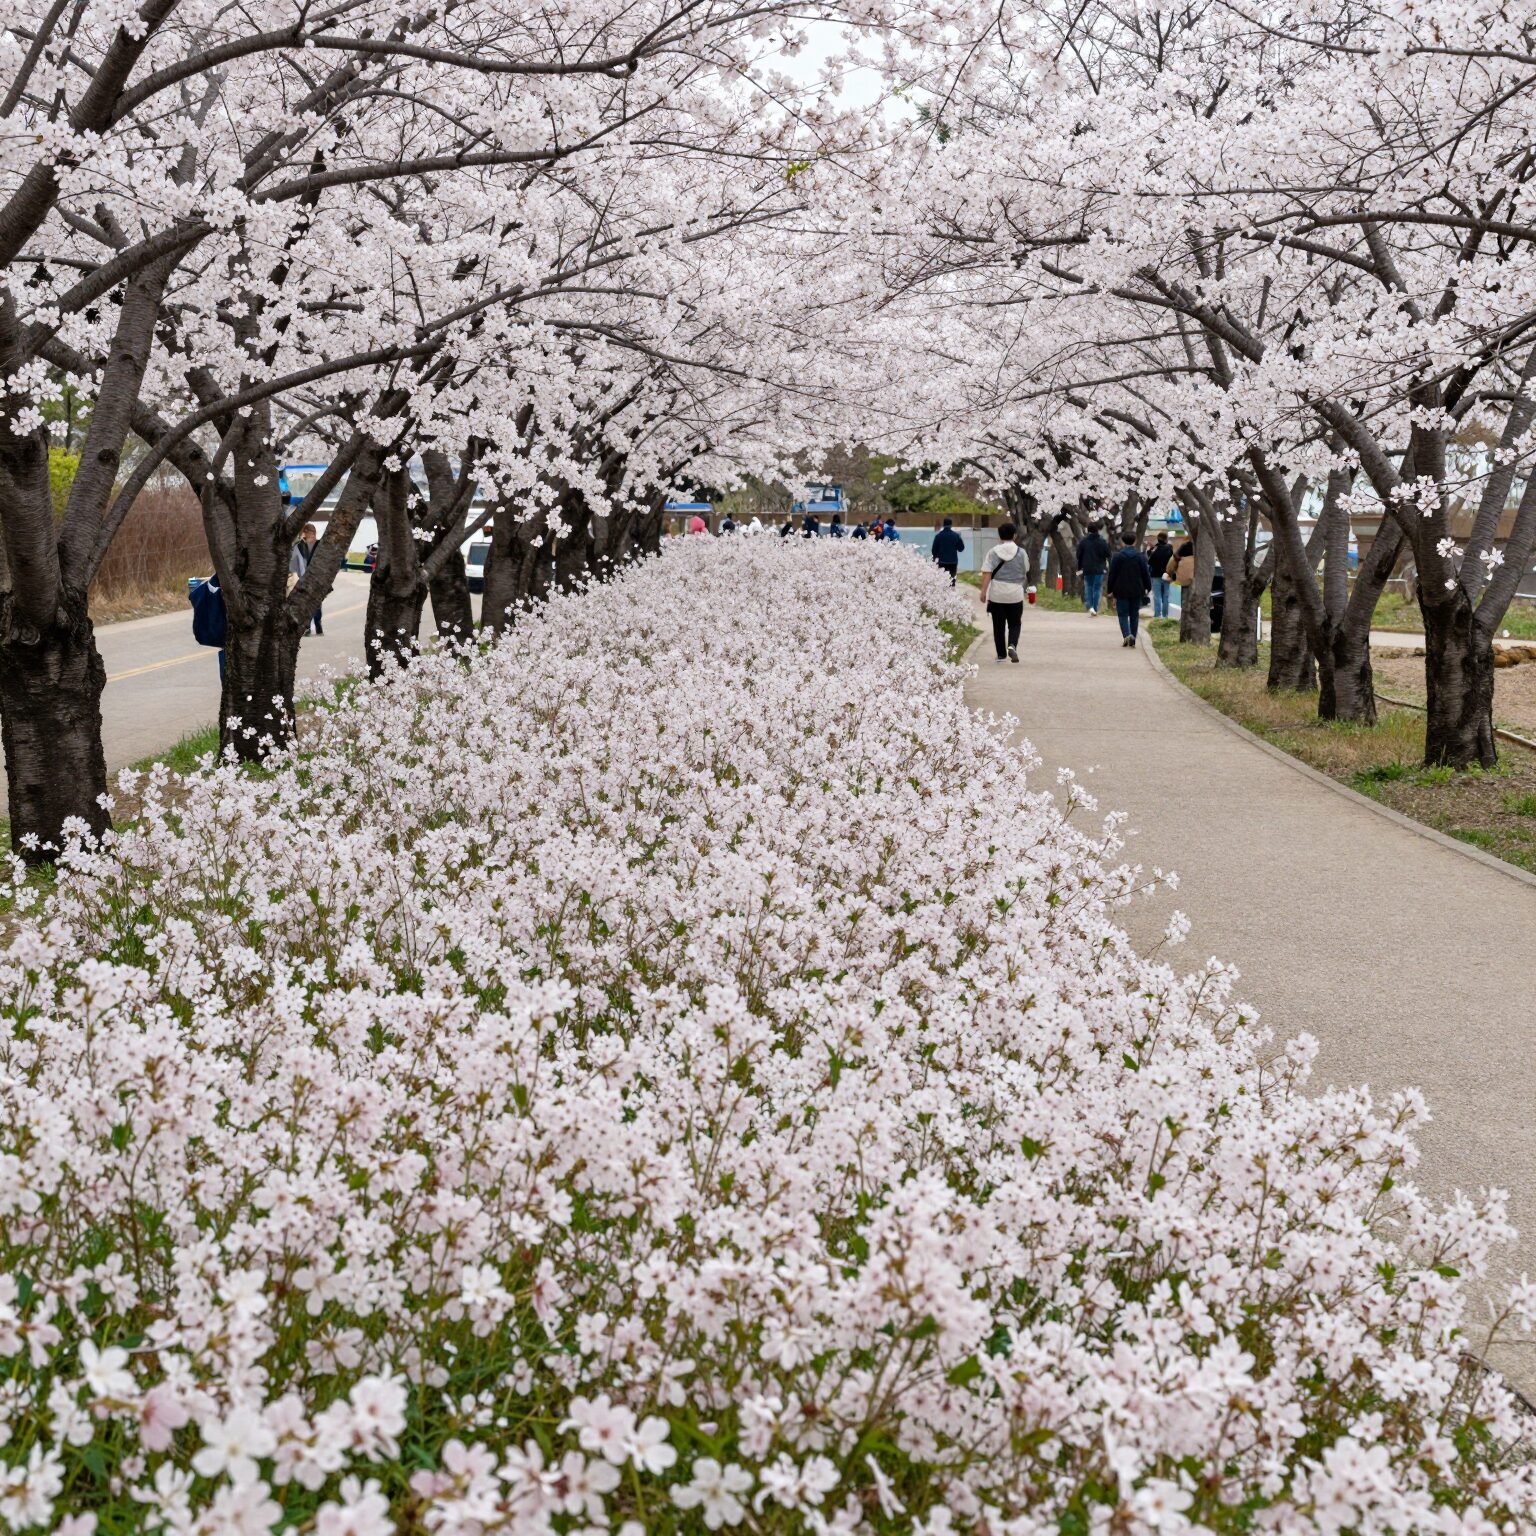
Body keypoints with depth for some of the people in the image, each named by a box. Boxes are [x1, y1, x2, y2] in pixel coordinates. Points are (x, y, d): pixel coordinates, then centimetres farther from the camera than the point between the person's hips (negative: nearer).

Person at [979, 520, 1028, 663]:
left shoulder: (993, 552, -4)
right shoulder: (1021, 553, 0)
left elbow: (987, 573, -10)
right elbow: (1026, 572, 14)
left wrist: (983, 591, -8)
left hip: (996, 594, 0)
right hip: (1016, 594, 0)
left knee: (998, 626, 9)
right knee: (1014, 624, 8)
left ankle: (1001, 654, 11)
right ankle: (1012, 645, -17)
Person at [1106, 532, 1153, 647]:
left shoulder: (1118, 556, -6)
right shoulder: (1141, 556, 0)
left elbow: (1112, 574, -4)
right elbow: (1146, 573, 2)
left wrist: (1110, 589, 4)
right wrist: (1148, 588, 13)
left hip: (1121, 591, -2)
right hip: (1136, 591, 2)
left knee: (1123, 614, 2)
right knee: (1134, 615, 10)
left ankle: (1127, 634, -20)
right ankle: (1133, 639, 9)